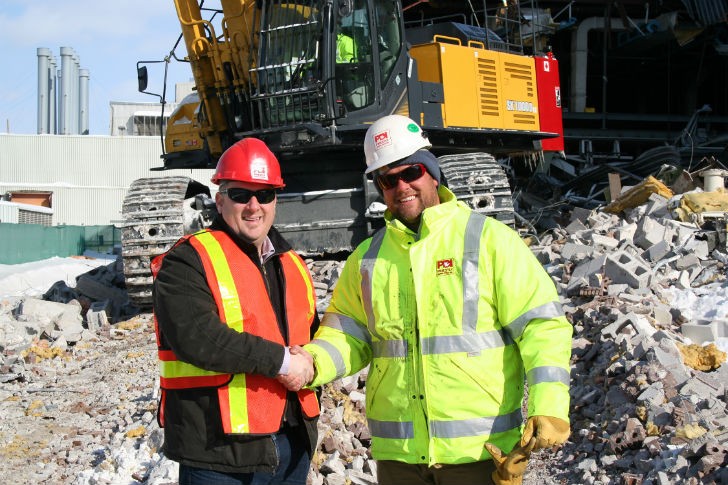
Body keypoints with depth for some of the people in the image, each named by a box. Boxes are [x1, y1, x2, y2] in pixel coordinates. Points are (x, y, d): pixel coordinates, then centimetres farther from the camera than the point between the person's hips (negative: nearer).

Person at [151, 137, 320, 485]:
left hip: (293, 445, 7)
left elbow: (313, 333, 25)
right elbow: (197, 338, -22)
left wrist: (308, 363, 1)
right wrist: (280, 361, -18)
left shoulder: (291, 264, 16)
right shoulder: (188, 262, -8)